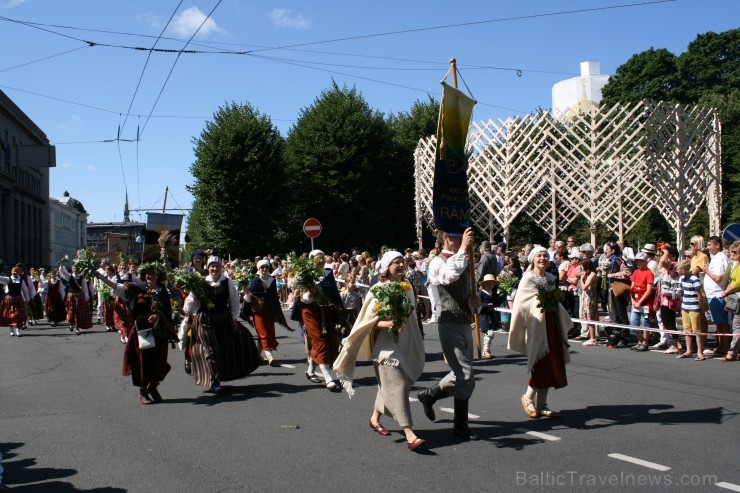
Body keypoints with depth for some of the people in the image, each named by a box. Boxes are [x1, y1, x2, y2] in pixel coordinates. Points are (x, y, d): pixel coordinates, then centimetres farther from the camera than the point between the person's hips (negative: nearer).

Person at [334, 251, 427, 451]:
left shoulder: (407, 287, 7)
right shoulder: (378, 290, -11)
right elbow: (368, 319, -11)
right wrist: (384, 323, -28)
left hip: (404, 342, 7)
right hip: (386, 344, -7)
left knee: (388, 384, 16)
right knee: (397, 385, -13)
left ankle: (375, 418, 36)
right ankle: (409, 435, -17)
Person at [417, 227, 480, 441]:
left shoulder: (465, 261, 13)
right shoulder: (437, 262, -10)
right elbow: (450, 275, -35)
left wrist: (474, 299, 7)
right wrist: (463, 249, -29)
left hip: (465, 324, 8)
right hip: (449, 324, -8)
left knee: (463, 376, 12)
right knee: (465, 377, -13)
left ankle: (461, 424, 23)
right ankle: (429, 394, 10)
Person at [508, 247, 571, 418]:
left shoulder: (551, 278, 11)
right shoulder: (528, 278, -8)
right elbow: (519, 304, -12)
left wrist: (564, 324, 17)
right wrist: (518, 330, -15)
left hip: (552, 325, 6)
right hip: (537, 325, -6)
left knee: (550, 365, 7)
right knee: (541, 364, -5)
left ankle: (541, 405, 16)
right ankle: (528, 398, 15)